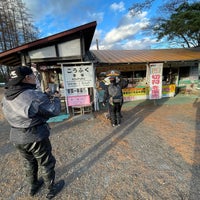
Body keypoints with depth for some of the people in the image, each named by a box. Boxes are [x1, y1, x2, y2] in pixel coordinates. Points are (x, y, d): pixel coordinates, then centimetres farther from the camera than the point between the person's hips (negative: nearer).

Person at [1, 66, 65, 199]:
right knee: (46, 164, 16)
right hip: (36, 137, -7)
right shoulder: (35, 95, -25)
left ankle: (34, 186, 51)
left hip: (17, 137, 7)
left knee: (29, 163, 28)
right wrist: (56, 98, -2)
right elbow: (54, 111, -20)